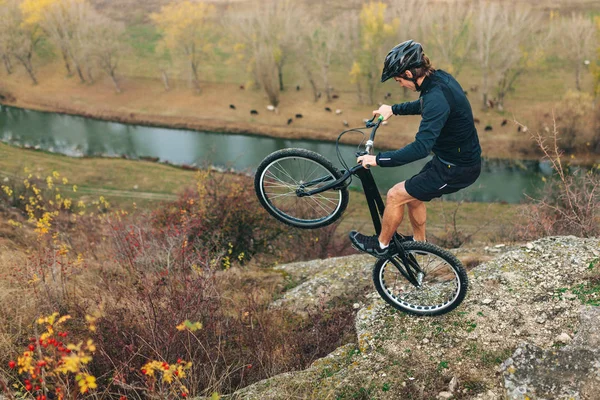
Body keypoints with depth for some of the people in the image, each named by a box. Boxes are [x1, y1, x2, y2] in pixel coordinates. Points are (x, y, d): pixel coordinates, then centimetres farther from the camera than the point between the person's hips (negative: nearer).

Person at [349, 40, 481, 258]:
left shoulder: (437, 97, -31)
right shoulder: (440, 78, 0)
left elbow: (421, 147, -35)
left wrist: (378, 159, -28)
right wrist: (394, 109, 23)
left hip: (456, 169, -9)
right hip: (462, 157, 9)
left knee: (396, 195, -2)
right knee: (412, 195, 21)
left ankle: (381, 245, 19)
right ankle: (419, 241, 42)